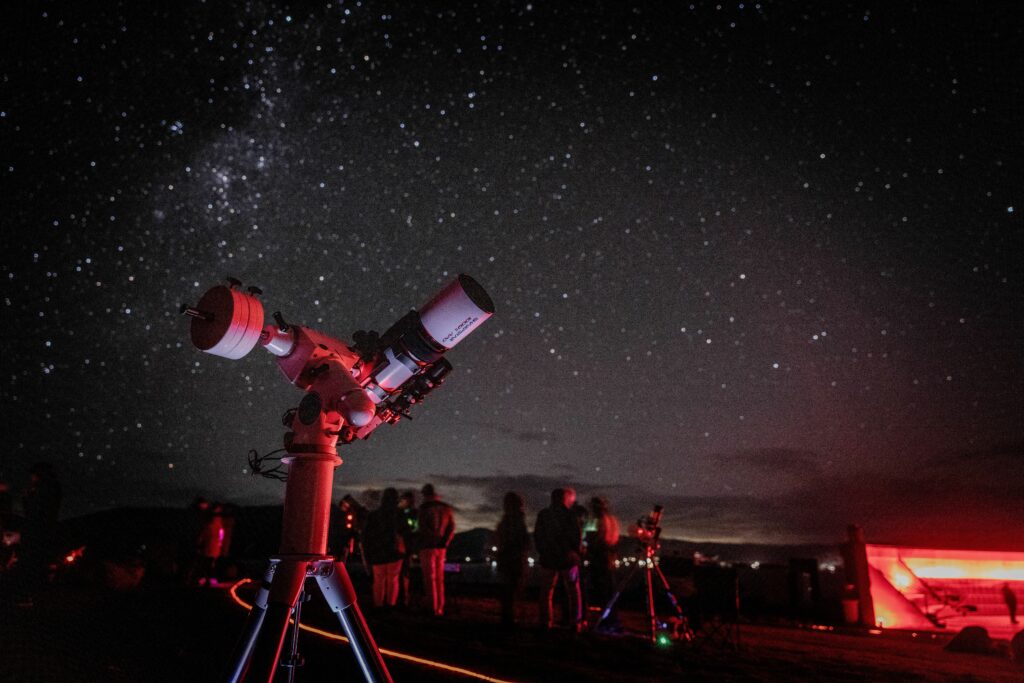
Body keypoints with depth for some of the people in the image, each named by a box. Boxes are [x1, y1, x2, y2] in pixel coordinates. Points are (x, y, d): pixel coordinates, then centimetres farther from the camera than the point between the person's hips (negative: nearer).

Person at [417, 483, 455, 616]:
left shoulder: (424, 508, -9)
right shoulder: (446, 508, 8)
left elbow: (423, 528, -15)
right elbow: (452, 527, 3)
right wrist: (444, 542, -1)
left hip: (428, 546, -5)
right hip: (441, 547, 5)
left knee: (429, 578, 0)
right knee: (439, 579, 13)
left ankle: (433, 608, -1)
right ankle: (440, 608, 15)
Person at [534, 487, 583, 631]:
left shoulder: (543, 514, 1)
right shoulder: (569, 514, -8)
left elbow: (536, 536, 5)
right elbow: (576, 536, -8)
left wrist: (543, 553, 13)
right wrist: (575, 553, 5)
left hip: (548, 559, 2)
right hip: (568, 558, -2)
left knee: (546, 592, 10)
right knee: (574, 592, 7)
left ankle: (545, 622, 7)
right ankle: (575, 623, 4)